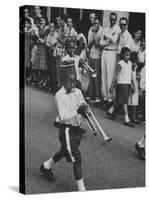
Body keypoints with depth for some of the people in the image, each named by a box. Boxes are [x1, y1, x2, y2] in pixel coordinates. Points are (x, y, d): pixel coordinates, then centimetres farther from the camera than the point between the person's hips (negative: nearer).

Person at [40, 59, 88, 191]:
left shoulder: (78, 92, 3)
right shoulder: (59, 95, -16)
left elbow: (84, 107, 4)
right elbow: (63, 116, -23)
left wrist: (85, 110, -18)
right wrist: (77, 111, -34)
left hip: (76, 129, 8)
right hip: (67, 130, -7)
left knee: (64, 152, 27)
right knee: (77, 159, -6)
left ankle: (46, 166, 52)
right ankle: (82, 189, 4)